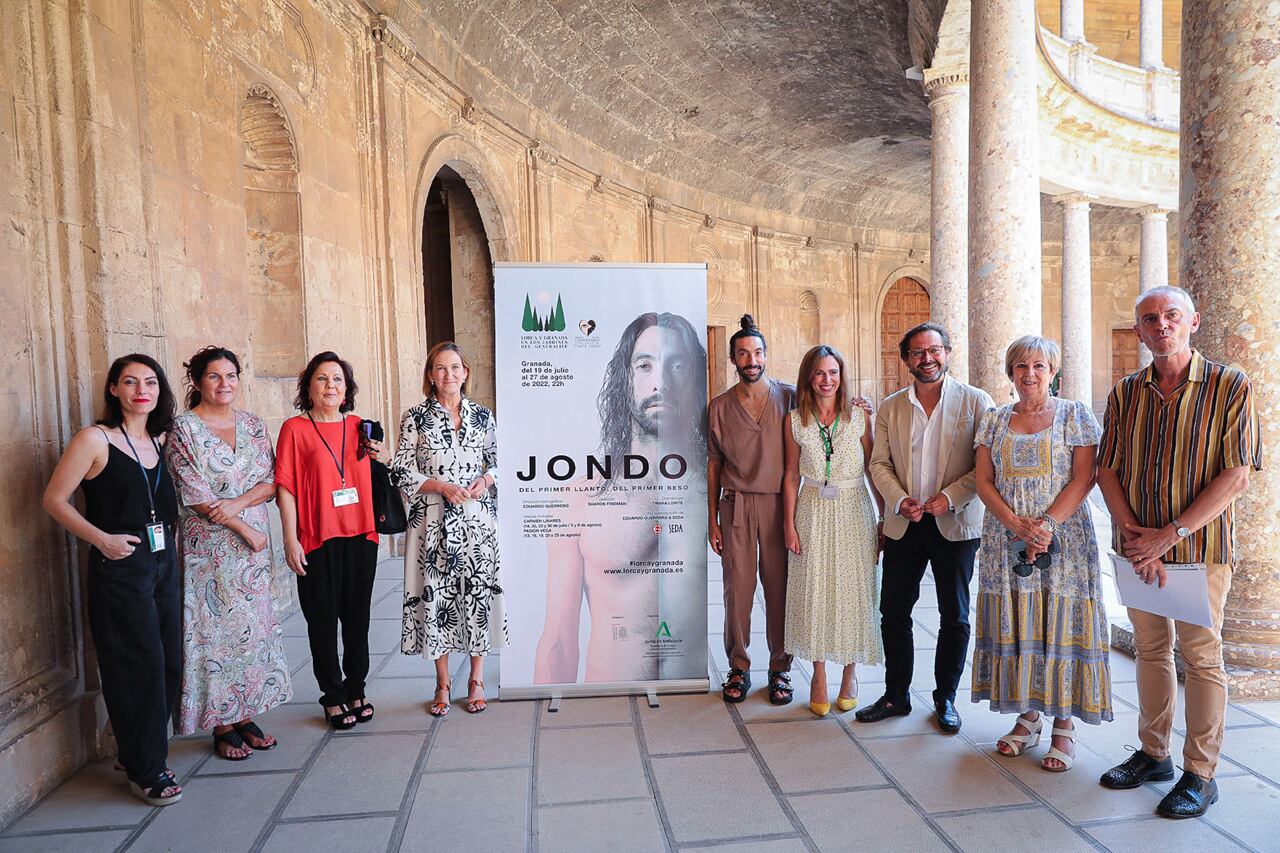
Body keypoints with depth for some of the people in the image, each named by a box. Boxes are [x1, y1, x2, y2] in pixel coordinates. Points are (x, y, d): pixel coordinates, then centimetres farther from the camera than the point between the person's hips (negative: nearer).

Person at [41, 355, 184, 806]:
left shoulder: (162, 440, 9)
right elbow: (55, 499, -7)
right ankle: (144, 770, 15)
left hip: (164, 562, 6)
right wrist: (102, 539, -16)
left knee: (170, 663, 9)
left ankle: (147, 751, 28)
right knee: (140, 666, -1)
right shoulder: (94, 439, -8)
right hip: (119, 567, -6)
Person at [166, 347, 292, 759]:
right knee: (216, 630, 1)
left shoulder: (254, 424, 8)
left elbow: (271, 480, 3)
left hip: (255, 545, 4)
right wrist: (245, 529, -12)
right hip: (210, 549, -4)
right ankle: (222, 726, 15)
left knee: (255, 628, 8)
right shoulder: (184, 428, -5)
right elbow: (195, 494, -11)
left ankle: (245, 716, 22)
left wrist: (237, 503, -15)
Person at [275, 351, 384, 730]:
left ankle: (356, 691, 27)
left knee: (357, 617, 12)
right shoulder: (295, 428, -3)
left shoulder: (359, 427, 10)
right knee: (323, 621, 6)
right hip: (319, 541, -4)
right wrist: (290, 540, -11)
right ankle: (333, 698, 21)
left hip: (360, 536, 4)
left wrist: (379, 456, 2)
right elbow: (285, 486, -6)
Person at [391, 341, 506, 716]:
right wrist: (442, 486, -13)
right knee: (435, 595, 3)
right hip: (433, 521, -1)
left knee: (478, 591, 3)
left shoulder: (482, 415, 7)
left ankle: (476, 680, 19)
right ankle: (442, 684, 20)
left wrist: (485, 480, -7)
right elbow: (401, 473, -1)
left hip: (477, 519, 1)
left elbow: (497, 462, 14)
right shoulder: (415, 418, 1)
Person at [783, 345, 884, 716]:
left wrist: (884, 519, -2)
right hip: (813, 514, 1)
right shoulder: (795, 421, 0)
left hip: (854, 512, -1)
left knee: (853, 591, 6)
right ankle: (819, 677, 20)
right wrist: (790, 526, 0)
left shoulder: (860, 417, -3)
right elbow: (791, 476, 3)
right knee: (814, 592, 5)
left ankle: (849, 675, 24)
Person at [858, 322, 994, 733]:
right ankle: (896, 695, 24)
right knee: (894, 613, 8)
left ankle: (945, 698, 26)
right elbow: (879, 464, 5)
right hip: (903, 525, 2)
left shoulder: (976, 402, -2)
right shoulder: (890, 407, 6)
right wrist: (901, 500, -11)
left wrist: (949, 498, -17)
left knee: (955, 617, 9)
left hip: (955, 525, -2)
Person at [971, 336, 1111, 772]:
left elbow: (1083, 478, -6)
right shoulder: (995, 420, 9)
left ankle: (1063, 724, 12)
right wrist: (1017, 525, -11)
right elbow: (983, 480, 3)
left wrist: (1046, 525, -16)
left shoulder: (1075, 414, 2)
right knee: (1014, 627, 6)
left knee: (1061, 626, 0)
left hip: (1064, 537, -3)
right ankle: (1028, 715, 20)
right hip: (1006, 540, 3)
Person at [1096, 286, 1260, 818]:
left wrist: (1170, 534, -17)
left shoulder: (1230, 386, -6)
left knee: (1201, 657, 5)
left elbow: (1236, 475, -12)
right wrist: (1134, 533, -9)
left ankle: (1200, 774, 18)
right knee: (1151, 649, 14)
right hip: (1138, 547, 4)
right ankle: (1153, 755, 28)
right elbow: (1107, 469, 4)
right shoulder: (1125, 393, 5)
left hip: (1200, 544, -4)